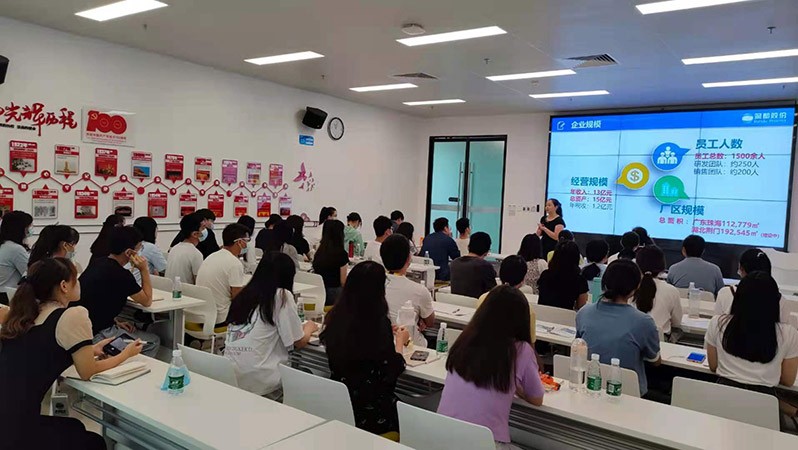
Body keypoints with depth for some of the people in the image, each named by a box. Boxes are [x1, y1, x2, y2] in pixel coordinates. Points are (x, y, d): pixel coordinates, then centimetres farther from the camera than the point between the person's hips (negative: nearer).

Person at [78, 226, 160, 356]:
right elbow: (147, 301, -7)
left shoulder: (97, 263, 4)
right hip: (96, 335, -9)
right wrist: (144, 270, -7)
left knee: (136, 330, 24)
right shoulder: (121, 275, -22)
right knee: (153, 342, 1)